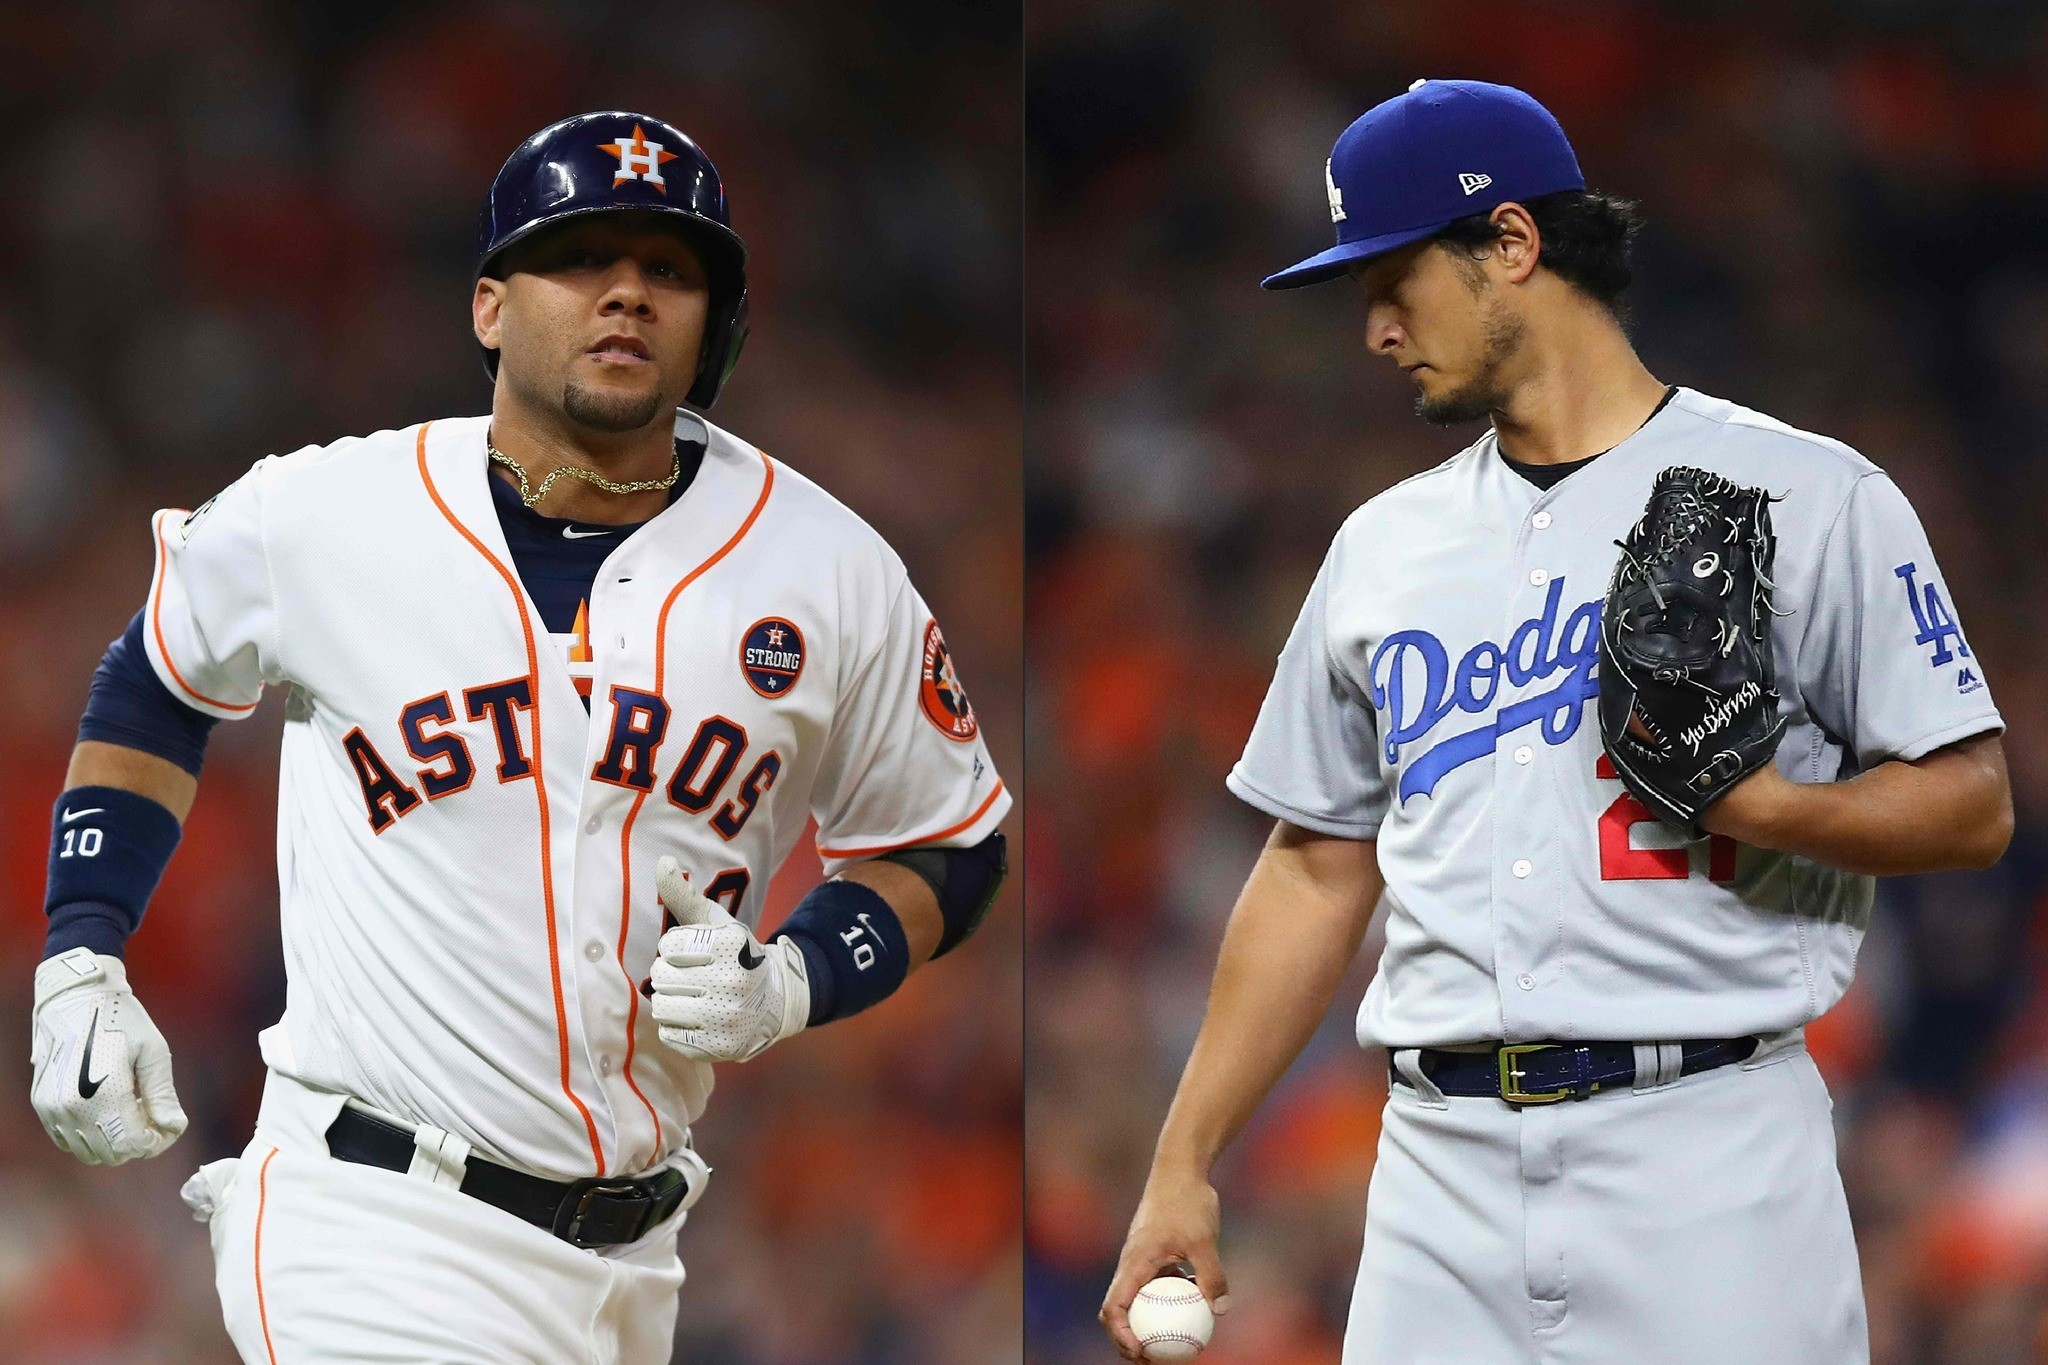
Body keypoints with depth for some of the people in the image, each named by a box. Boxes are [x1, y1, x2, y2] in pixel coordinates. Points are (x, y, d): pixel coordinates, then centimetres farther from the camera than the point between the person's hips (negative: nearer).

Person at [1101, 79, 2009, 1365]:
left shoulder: (1808, 498, 1)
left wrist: (1759, 801, -19)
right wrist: (1184, 1163, 14)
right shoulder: (1384, 546, 18)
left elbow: (1975, 806, -1)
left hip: (1707, 1157, -4)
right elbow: (1318, 870, 21)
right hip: (1445, 1161, 5)